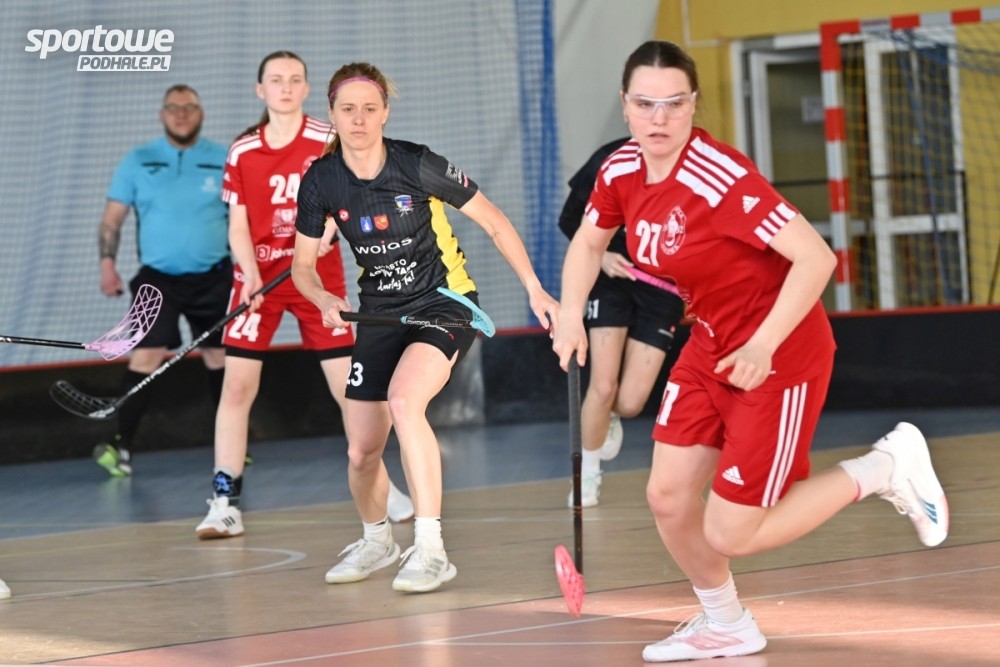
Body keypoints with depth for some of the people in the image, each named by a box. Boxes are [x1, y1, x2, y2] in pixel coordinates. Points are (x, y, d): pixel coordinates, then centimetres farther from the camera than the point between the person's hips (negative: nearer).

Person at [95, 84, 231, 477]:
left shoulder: (224, 161, 4)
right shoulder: (137, 162, 3)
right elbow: (113, 218, 5)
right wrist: (107, 262, -6)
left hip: (213, 279, 1)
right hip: (158, 279, -1)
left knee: (219, 358, 8)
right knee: (146, 357, -13)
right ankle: (121, 446, -15)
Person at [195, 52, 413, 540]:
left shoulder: (329, 142, -2)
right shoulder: (241, 153, 1)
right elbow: (238, 227, 1)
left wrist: (328, 224, -22)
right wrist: (250, 274, -16)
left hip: (319, 277, -1)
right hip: (259, 279, 1)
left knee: (349, 386, 1)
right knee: (237, 386, -8)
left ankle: (380, 488, 19)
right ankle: (225, 503, -3)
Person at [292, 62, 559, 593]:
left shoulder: (417, 165, -18)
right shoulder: (321, 181, -8)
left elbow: (495, 222, -8)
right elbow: (303, 264, 3)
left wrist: (535, 291, -9)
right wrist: (326, 300, -18)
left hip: (444, 301, -4)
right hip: (381, 314, 4)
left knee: (404, 401, -32)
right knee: (361, 452, 2)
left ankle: (430, 550, -25)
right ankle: (376, 542, 35)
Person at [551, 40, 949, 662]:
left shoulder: (721, 178, -29)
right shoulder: (621, 171, -5)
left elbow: (816, 258, -31)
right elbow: (589, 242, 16)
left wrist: (763, 345, -37)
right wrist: (572, 312, -1)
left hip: (778, 358, -7)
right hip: (710, 348, 7)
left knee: (729, 535, -5)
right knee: (669, 499, 6)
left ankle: (882, 469, 11)